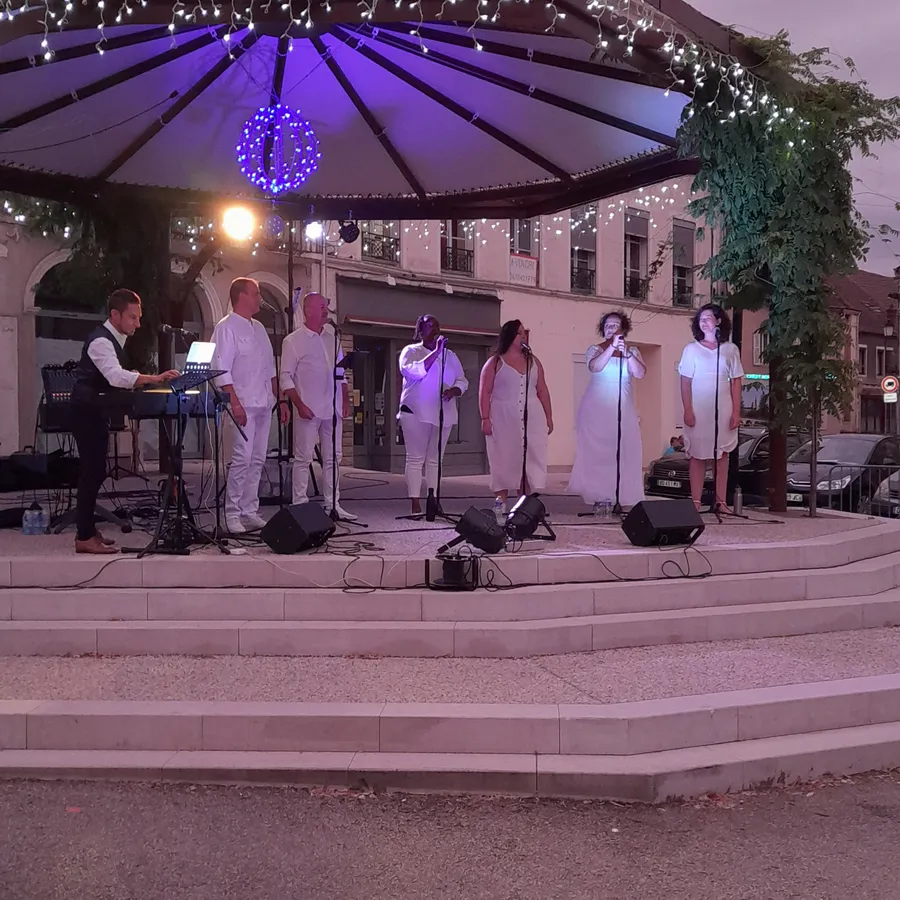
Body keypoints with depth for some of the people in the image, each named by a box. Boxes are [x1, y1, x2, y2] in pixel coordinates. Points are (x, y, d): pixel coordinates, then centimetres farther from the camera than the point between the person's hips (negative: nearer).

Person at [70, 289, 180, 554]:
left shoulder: (114, 339, 12)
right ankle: (85, 538, -5)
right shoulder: (101, 341, -20)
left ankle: (86, 530, 21)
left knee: (95, 471, 13)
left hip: (97, 412, 10)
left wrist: (149, 381, 4)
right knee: (93, 472, -10)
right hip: (87, 412, -10)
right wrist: (155, 379, -44)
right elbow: (117, 376, -36)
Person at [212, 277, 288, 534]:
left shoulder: (259, 328, 19)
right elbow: (221, 370, -12)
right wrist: (235, 403, -20)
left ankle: (250, 511, 13)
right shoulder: (226, 328, -5)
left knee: (257, 460, 8)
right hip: (243, 405, -8)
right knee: (242, 459, -11)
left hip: (264, 405, 8)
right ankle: (233, 515, -4)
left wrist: (280, 399, 17)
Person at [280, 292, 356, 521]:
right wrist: (299, 405, -15)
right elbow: (286, 377, -7)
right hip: (308, 411, -6)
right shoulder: (293, 341, -3)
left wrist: (345, 400, 11)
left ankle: (333, 505, 14)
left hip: (332, 410, 6)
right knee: (303, 458, -2)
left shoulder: (331, 340, 16)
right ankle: (300, 506, 2)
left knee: (333, 458, 8)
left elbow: (340, 373, 20)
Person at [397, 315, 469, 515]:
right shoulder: (411, 351, 2)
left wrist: (454, 390, -10)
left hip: (443, 413, 4)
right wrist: (436, 351, -19)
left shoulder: (450, 355, 15)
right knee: (416, 459, -5)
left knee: (435, 460, 6)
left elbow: (462, 381, 12)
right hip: (416, 413, -4)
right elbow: (414, 372, -17)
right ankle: (415, 504, -5)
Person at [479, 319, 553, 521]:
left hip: (532, 418, 3)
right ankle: (500, 503, 6)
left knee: (530, 460, -1)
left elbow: (542, 391, 14)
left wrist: (549, 417, 9)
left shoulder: (533, 361, 14)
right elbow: (485, 392, -2)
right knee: (504, 459, -1)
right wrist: (485, 418, -11)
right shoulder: (495, 363, 2)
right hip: (503, 419, -3)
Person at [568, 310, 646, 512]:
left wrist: (627, 354, -21)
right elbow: (594, 367, -16)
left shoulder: (633, 351, 11)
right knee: (596, 451, -6)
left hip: (623, 410, 2)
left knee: (623, 452, -6)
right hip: (596, 409, -2)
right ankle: (598, 497, -3)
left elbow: (640, 373, -6)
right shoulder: (595, 349, 6)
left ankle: (620, 497, -4)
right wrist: (612, 347, -26)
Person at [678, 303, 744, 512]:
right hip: (698, 409, -1)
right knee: (698, 455, -1)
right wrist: (687, 410, -8)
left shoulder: (730, 349, 7)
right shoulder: (691, 349, 4)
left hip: (723, 410, 1)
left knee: (722, 455, 3)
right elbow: (685, 382, 1)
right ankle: (696, 502, -2)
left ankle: (720, 501, 6)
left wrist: (736, 412, -1)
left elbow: (736, 382, 6)